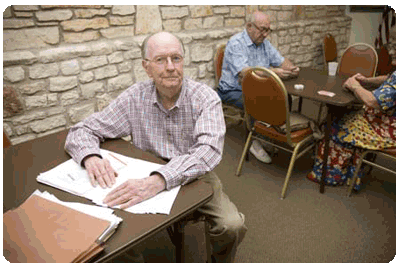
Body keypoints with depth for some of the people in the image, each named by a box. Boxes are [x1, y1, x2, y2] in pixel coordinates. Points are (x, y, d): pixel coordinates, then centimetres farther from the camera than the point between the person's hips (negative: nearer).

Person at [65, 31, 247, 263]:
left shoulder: (205, 98, -13)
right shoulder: (135, 98, -7)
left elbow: (208, 151, -30)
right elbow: (82, 131, -2)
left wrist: (158, 181, -45)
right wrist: (91, 157, -26)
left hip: (196, 178, 0)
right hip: (148, 181, 1)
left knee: (232, 226, -22)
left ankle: (219, 259, 14)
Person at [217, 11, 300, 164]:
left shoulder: (264, 43, 9)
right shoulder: (236, 43, -17)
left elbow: (281, 60, 10)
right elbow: (244, 73, -31)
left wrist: (291, 68, -14)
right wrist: (273, 73, -38)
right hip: (233, 91, -7)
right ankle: (254, 142, -13)